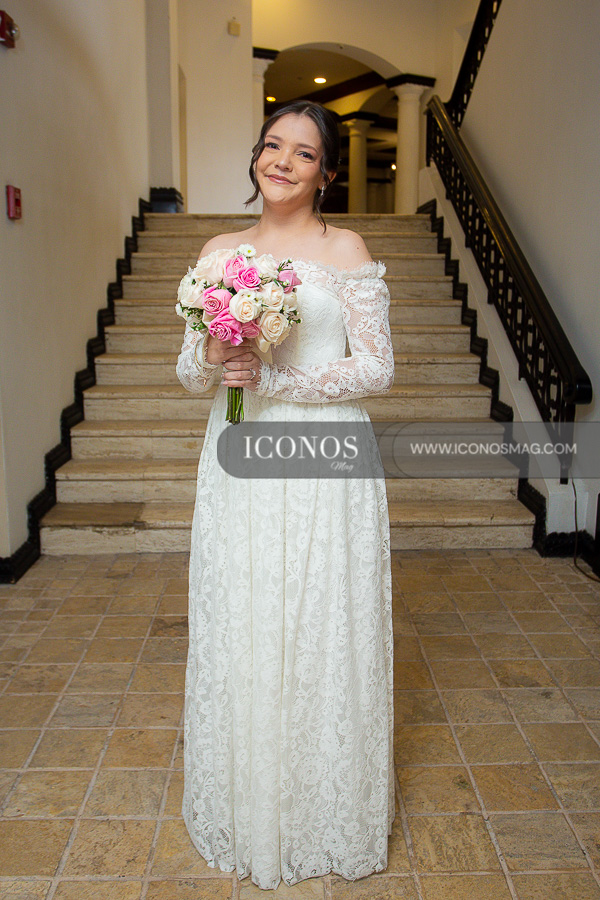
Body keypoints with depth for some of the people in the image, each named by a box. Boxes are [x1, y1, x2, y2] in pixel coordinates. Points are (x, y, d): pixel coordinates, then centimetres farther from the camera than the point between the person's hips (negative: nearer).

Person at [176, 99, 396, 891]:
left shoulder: (346, 249, 1)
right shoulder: (218, 251, 12)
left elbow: (377, 368, -6)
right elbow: (189, 370, 11)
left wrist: (271, 377, -15)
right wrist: (211, 360, -12)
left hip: (325, 467, -3)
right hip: (238, 468, 4)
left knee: (324, 635, 6)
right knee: (239, 635, 11)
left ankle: (330, 817, 30)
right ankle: (248, 814, 33)